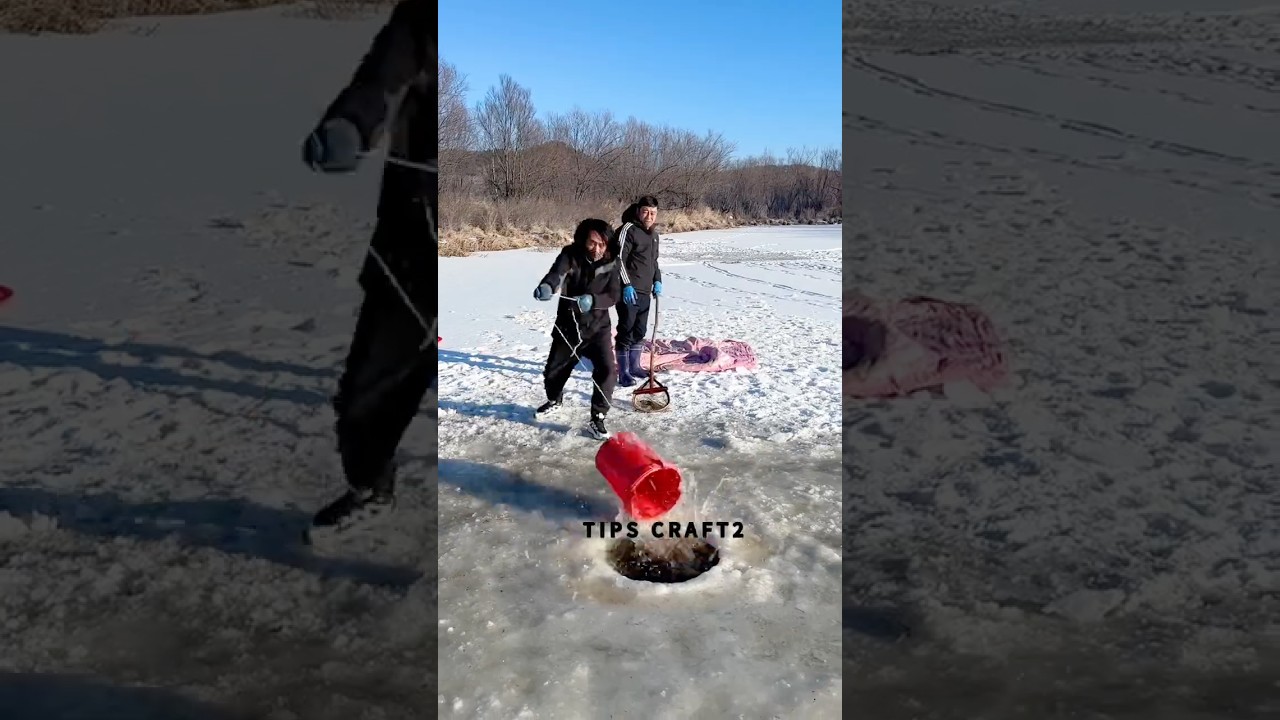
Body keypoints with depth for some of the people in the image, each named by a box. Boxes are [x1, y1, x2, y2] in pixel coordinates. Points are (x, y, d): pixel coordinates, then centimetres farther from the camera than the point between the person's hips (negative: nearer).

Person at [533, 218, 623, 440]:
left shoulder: (611, 263, -10)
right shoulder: (570, 255, -15)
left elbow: (614, 295, -15)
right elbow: (556, 272, -34)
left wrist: (592, 300, -36)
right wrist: (546, 286, -58)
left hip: (597, 328, -1)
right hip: (567, 327, 1)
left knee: (606, 370, -21)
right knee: (552, 372, 16)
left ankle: (597, 419, -5)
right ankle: (554, 400, 49)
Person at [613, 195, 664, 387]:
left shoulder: (653, 235, 17)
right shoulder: (628, 230, -10)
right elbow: (619, 259, -16)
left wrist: (657, 281, 13)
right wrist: (626, 285, -21)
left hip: (645, 292, 8)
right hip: (628, 291, -8)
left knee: (640, 331, 16)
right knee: (626, 331, -5)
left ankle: (634, 366, 28)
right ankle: (624, 373, 0)